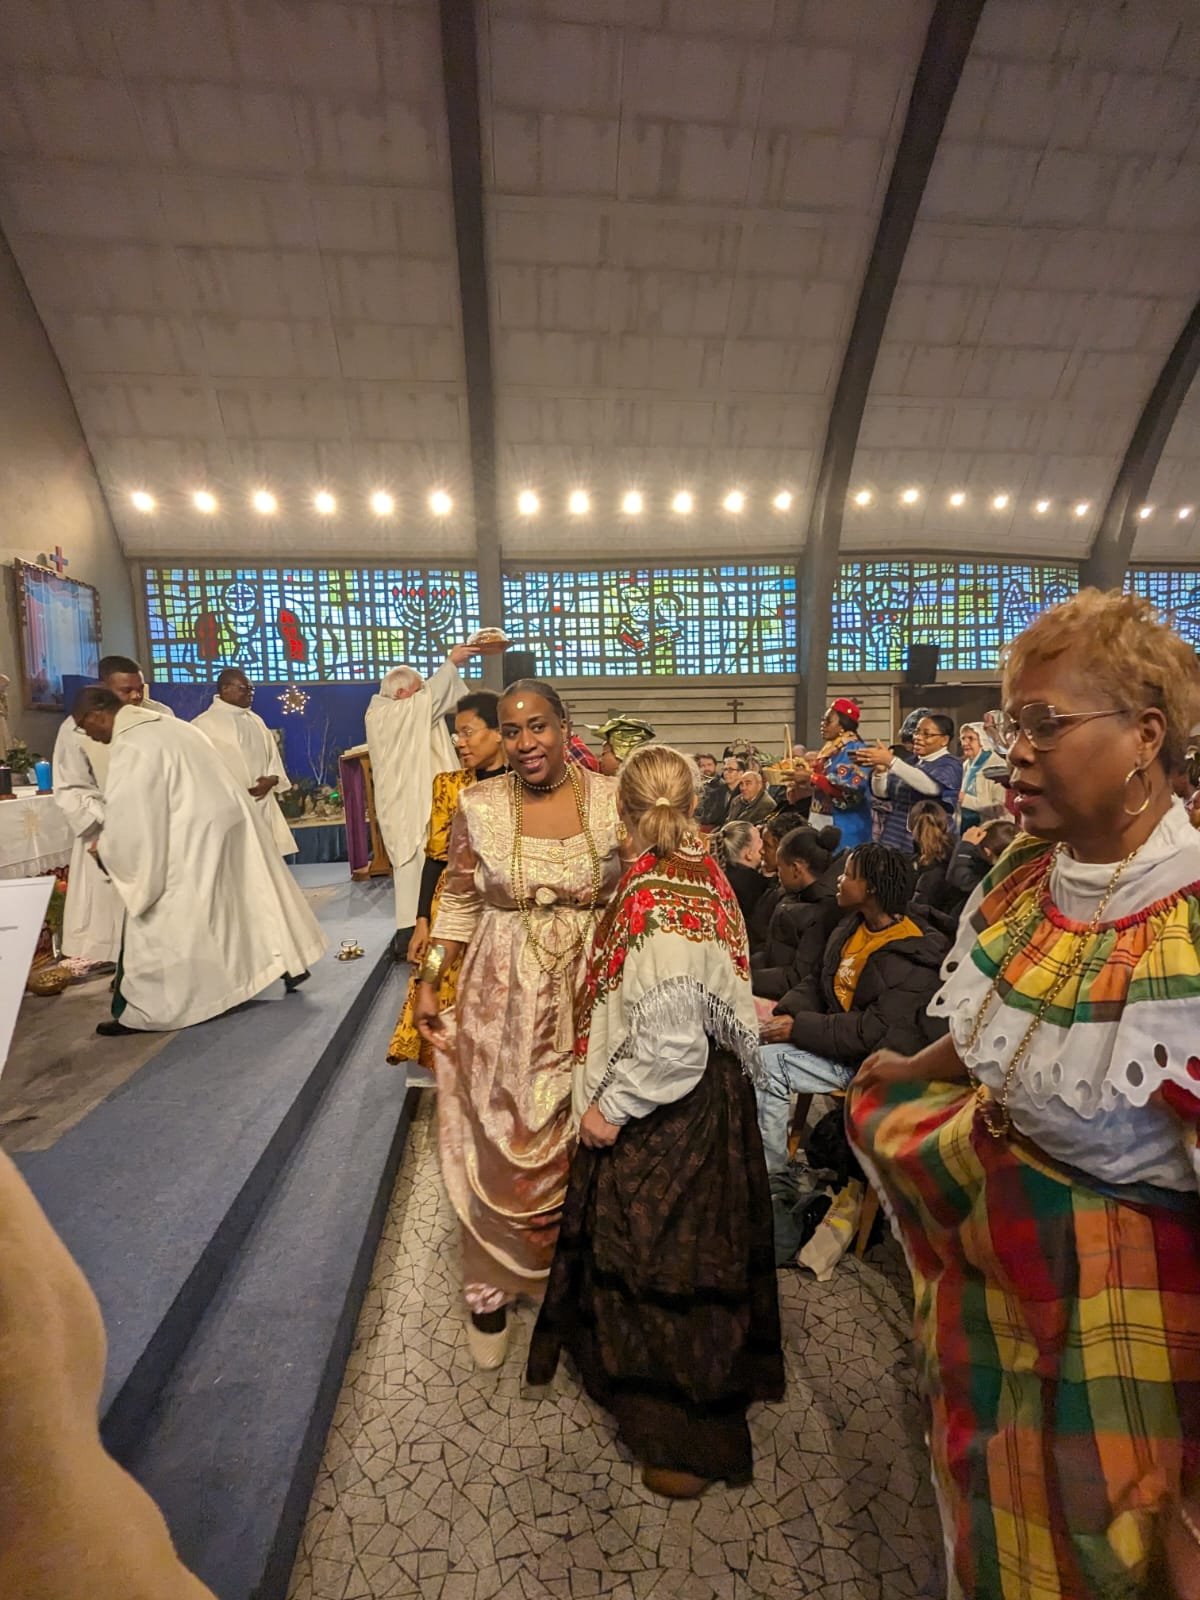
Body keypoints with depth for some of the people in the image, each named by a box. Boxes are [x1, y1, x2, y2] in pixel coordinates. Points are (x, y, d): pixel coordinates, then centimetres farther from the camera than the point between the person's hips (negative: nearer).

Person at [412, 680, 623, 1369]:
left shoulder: (613, 800, -7)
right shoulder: (478, 806, -6)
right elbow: (459, 902, 2)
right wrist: (430, 983, 1)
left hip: (591, 996, 1)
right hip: (501, 1000, 0)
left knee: (583, 1143, 16)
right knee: (496, 1143, 12)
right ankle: (490, 1287, 37)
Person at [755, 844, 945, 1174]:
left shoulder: (909, 960, -21)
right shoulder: (851, 926, 6)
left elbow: (873, 1032, -26)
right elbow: (817, 982, 11)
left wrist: (799, 1027, -22)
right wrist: (785, 1015, -8)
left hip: (868, 1062, -8)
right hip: (837, 1033, 8)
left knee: (766, 1063, -23)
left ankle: (770, 1169, -6)